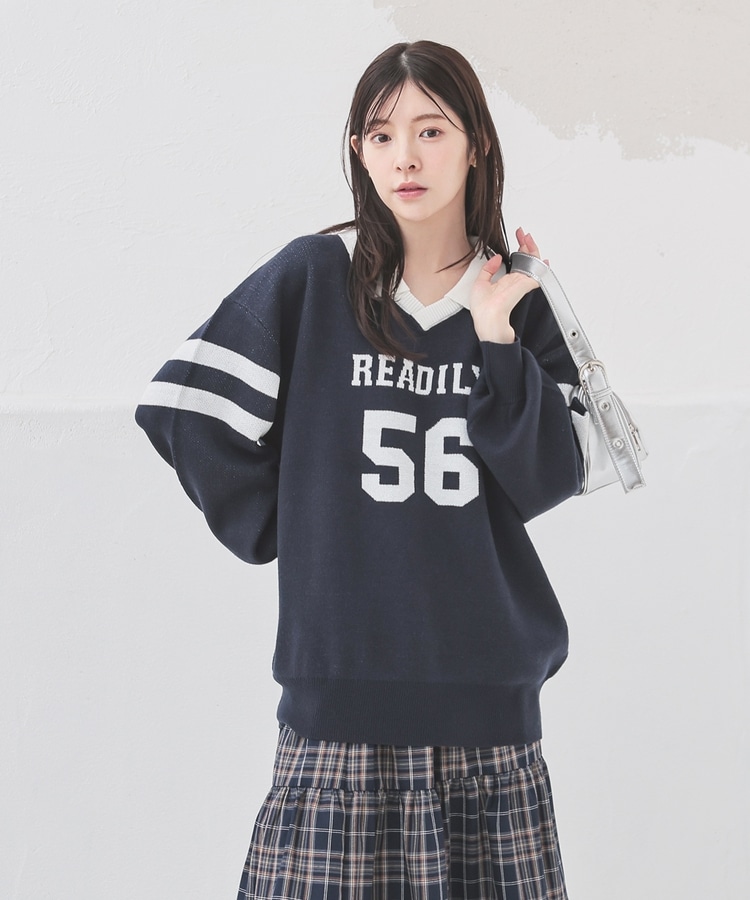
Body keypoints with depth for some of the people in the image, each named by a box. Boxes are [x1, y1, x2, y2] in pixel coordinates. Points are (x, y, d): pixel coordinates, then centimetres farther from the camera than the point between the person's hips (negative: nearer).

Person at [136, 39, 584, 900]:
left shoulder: (520, 300, 8)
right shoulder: (312, 277, 1)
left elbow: (549, 482, 0)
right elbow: (185, 408, 0)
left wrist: (494, 337, -8)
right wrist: (281, 530, 4)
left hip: (485, 668, 2)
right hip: (342, 667, -2)